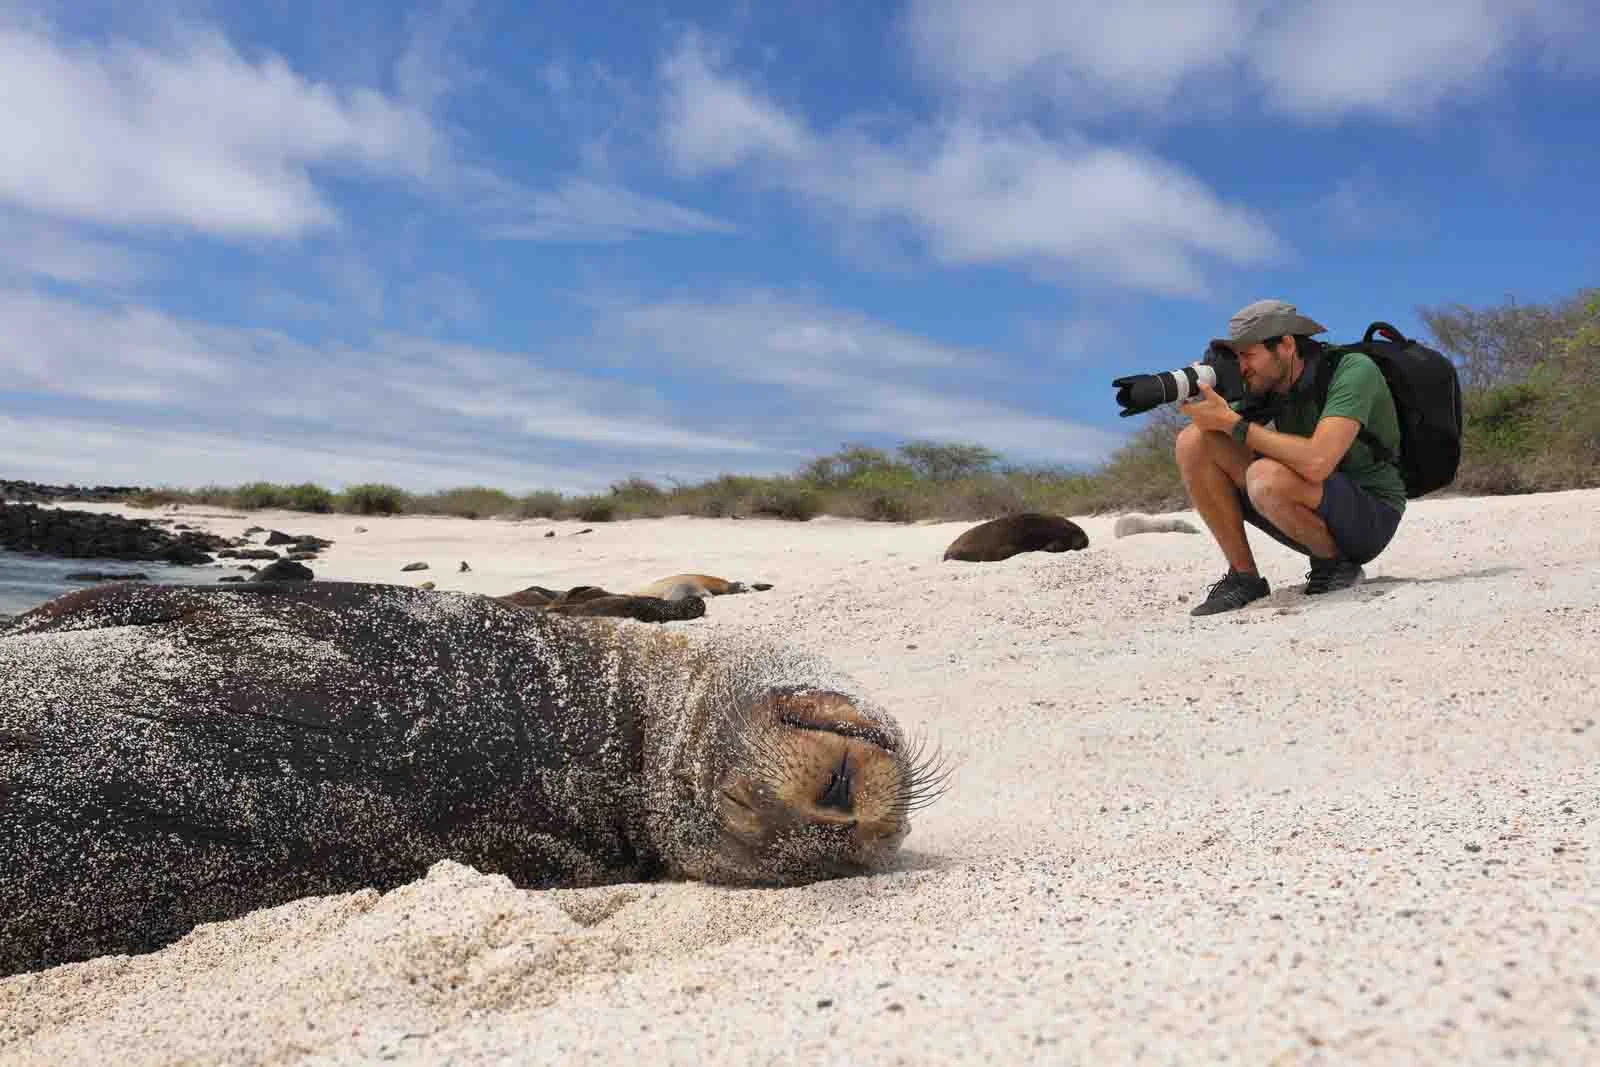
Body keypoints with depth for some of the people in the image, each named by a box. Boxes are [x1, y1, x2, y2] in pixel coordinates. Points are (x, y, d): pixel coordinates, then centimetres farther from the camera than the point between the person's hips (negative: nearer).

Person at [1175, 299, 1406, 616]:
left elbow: (1316, 462, -35)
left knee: (1267, 477, -37)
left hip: (1370, 516, -7)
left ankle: (1336, 563, -7)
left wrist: (1232, 423, -30)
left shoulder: (1354, 370, -21)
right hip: (1314, 518, 7)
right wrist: (1197, 399, -21)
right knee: (1194, 441, -10)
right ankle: (1244, 577, -3)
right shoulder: (1269, 383, 0)